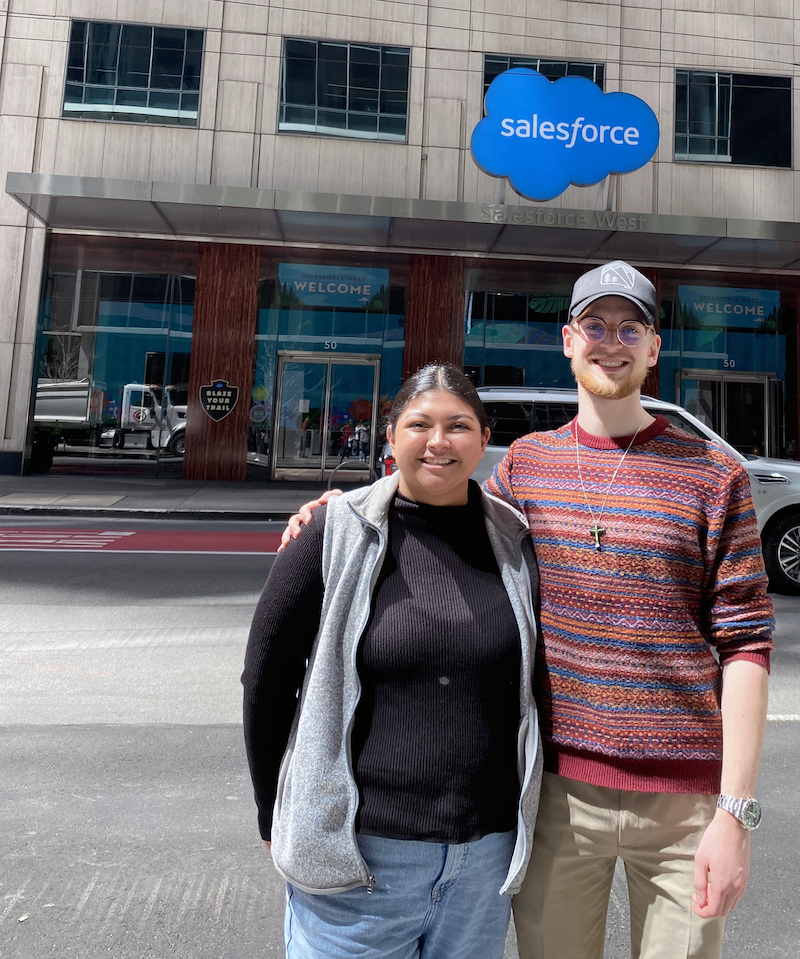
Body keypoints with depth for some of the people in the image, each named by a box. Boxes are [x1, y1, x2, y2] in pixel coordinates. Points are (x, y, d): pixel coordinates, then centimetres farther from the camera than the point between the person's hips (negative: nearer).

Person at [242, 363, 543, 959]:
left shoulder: (515, 543, -1)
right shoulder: (339, 536, -10)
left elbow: (531, 681, 9)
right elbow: (266, 679, -4)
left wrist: (526, 817, 12)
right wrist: (277, 819, 2)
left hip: (487, 853, 3)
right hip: (359, 851, -2)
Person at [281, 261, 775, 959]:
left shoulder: (714, 476, -3)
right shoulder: (525, 463, 4)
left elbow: (744, 644, -5)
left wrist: (735, 813, -9)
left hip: (682, 797, -1)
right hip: (557, 785, 2)